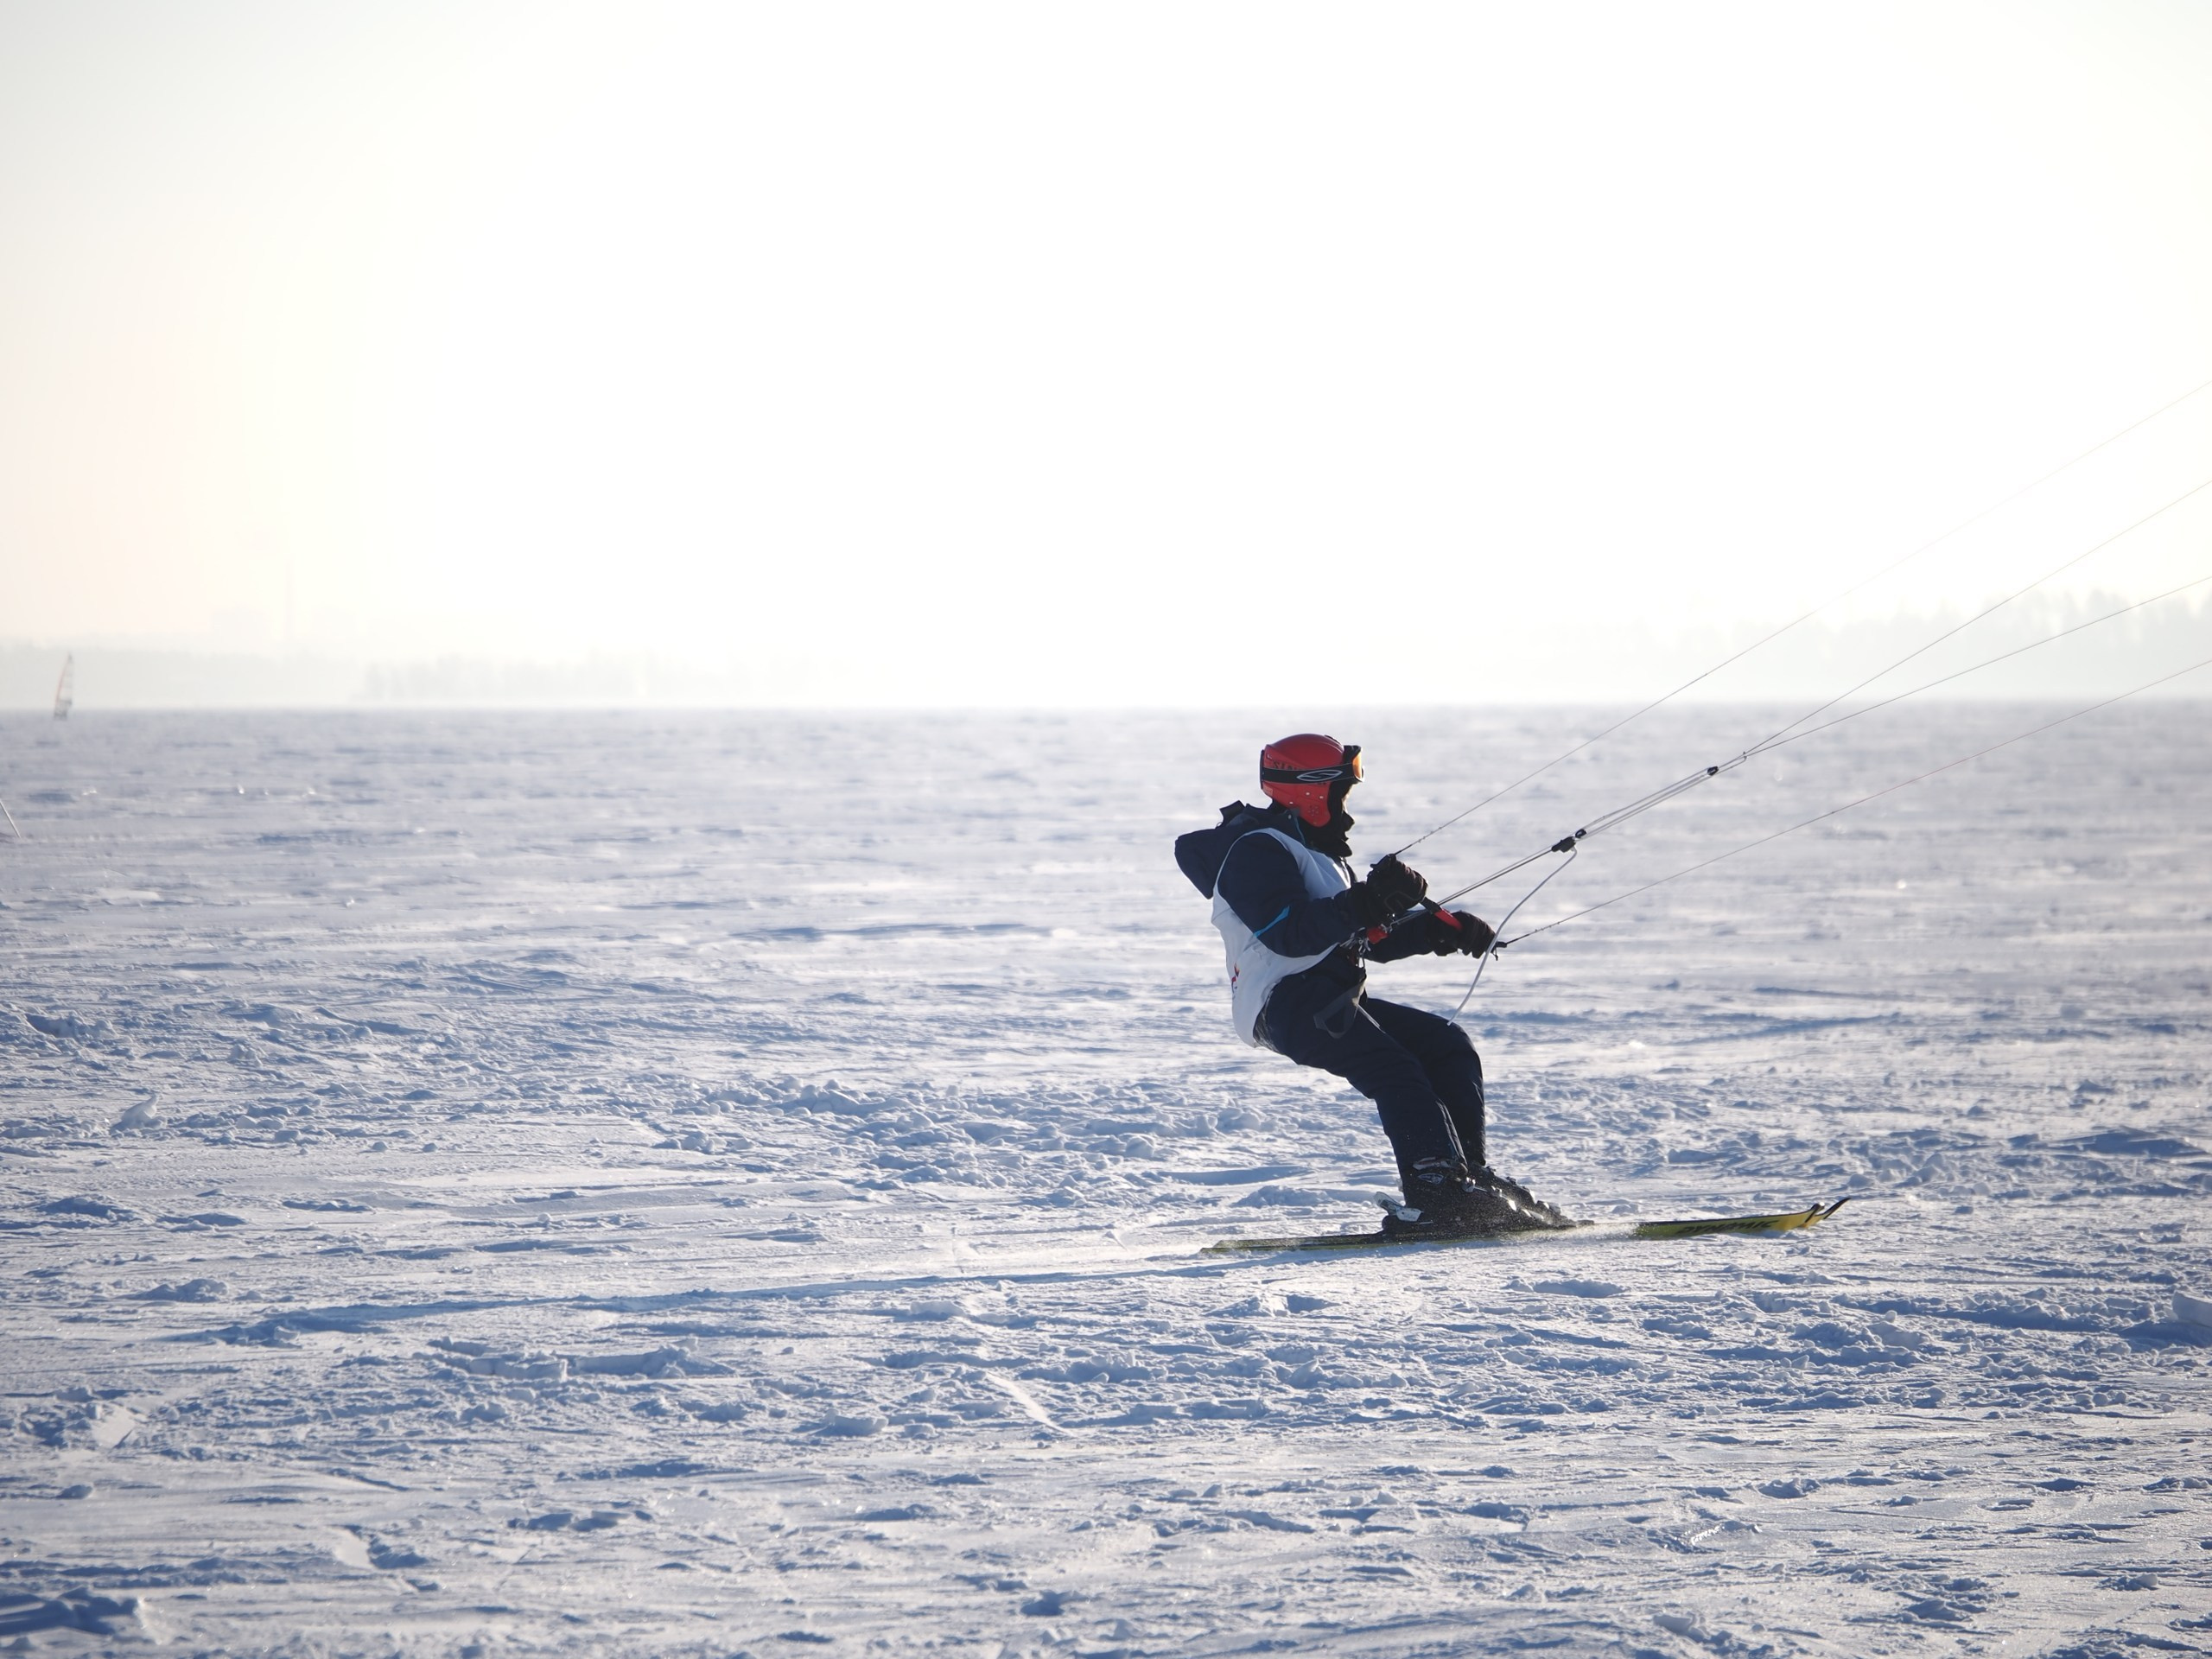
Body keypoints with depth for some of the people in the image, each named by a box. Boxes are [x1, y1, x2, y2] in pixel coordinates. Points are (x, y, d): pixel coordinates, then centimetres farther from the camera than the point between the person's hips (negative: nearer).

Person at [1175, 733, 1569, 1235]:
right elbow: (1289, 934, -21)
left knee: (1446, 1044, 3)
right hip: (1286, 1001, -10)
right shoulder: (1260, 851, -5)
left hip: (1333, 999, 10)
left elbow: (1370, 938, 28)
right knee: (1396, 1073, -26)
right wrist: (1365, 903, -27)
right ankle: (1435, 1194, -39)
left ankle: (1470, 1173, -1)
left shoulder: (1315, 853, 29)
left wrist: (1441, 927, 14)